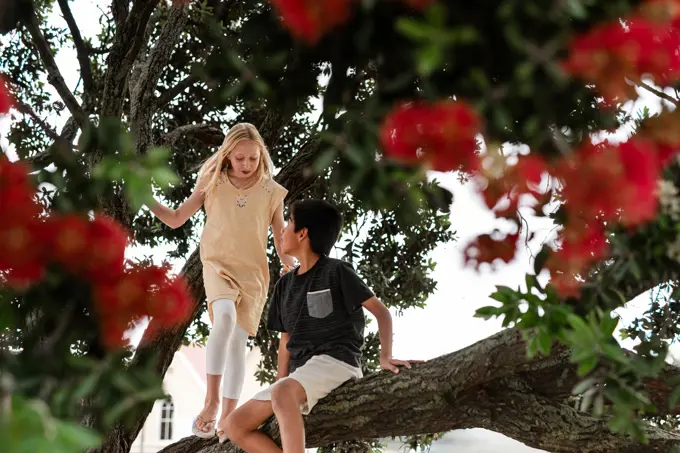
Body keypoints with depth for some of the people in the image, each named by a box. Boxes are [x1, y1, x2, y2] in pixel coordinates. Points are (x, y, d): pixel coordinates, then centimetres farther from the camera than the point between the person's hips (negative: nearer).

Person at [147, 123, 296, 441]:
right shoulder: (213, 184, 3)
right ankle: (211, 401, -26)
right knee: (225, 317, -30)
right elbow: (176, 219, 10)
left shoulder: (271, 192, 3)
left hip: (253, 272, 1)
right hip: (217, 265, -1)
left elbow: (281, 239, 10)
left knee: (238, 339, -5)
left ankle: (227, 416, 2)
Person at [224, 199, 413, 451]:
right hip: (302, 371, 8)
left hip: (336, 361, -8)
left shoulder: (336, 272, -3)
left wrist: (385, 357, -17)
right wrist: (280, 382, 7)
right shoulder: (285, 284, 16)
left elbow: (381, 311, -3)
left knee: (283, 393, -39)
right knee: (236, 425, -7)